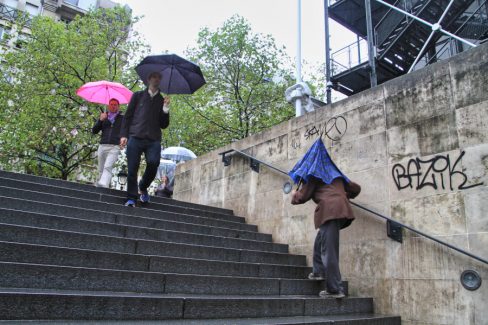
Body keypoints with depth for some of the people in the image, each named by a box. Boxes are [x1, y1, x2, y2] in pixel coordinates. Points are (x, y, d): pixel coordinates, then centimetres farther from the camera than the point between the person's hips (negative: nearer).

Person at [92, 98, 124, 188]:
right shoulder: (103, 117, 19)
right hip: (102, 146, 4)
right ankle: (97, 185, 14)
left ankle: (103, 185, -34)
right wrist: (100, 120, -1)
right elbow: (94, 131, 13)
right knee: (101, 170, 6)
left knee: (108, 167, -20)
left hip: (114, 147, -3)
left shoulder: (122, 118, 12)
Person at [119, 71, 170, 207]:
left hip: (154, 140, 1)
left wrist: (166, 109, -2)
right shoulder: (138, 96, 16)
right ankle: (131, 199, 5)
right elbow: (127, 116, 12)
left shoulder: (162, 100, 19)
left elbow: (164, 125, 13)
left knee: (153, 163, -20)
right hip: (135, 138, 0)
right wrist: (124, 135, -1)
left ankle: (143, 188, 7)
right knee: (132, 169, -5)